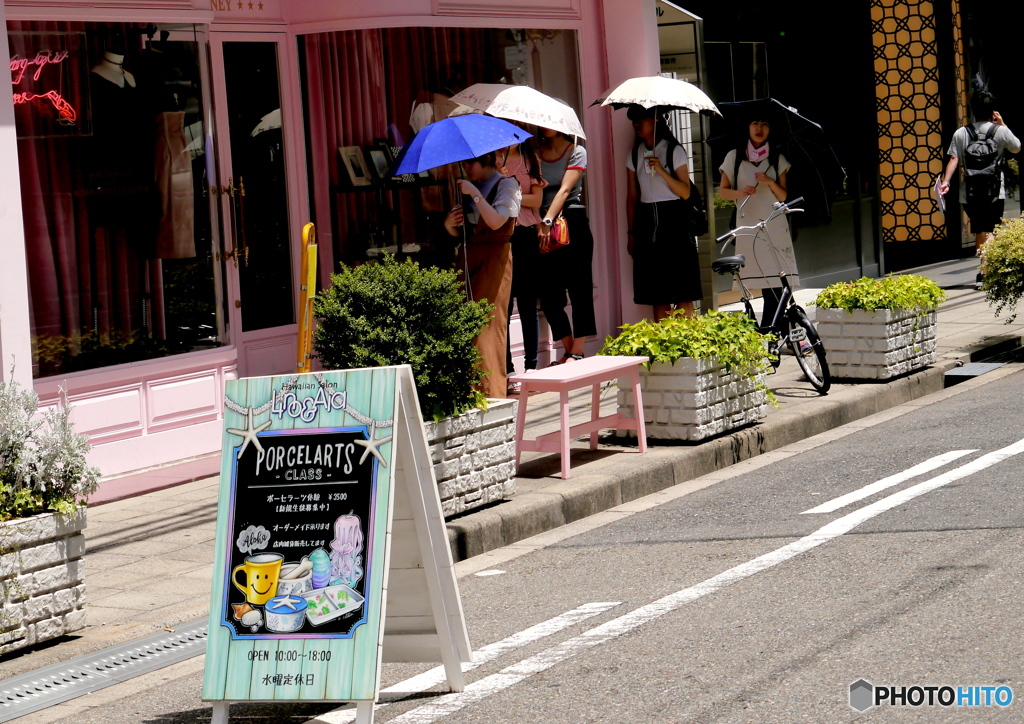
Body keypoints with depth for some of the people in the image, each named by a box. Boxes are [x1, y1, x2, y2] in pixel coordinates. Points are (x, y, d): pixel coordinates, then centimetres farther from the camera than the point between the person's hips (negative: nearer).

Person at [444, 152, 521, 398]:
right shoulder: (468, 187, 18)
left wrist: (475, 194, -16)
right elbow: (457, 232, 19)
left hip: (494, 256, -6)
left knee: (488, 324, -12)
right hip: (468, 255, 6)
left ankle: (491, 393, -12)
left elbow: (496, 221, -17)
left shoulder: (506, 185, -1)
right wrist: (449, 224, -3)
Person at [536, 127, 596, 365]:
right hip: (543, 223, 4)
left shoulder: (576, 152, 2)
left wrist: (548, 220, -22)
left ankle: (577, 352, -2)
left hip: (572, 223, -4)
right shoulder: (536, 153, 13)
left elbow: (565, 189, -11)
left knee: (578, 289, -5)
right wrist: (539, 221, -14)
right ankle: (568, 350, 11)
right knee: (549, 294, 1)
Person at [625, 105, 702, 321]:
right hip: (647, 221, 4)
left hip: (673, 221, -4)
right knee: (658, 296, 3)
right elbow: (632, 197, 13)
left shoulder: (674, 151, -2)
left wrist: (661, 171, -19)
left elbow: (685, 192, -8)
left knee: (682, 295, -6)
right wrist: (631, 233, 9)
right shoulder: (635, 155, 11)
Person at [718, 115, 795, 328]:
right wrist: (740, 193, -10)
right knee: (769, 288, -9)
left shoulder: (777, 159, 11)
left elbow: (783, 196, 10)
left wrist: (770, 182, -9)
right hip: (748, 223, -1)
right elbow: (723, 190, 10)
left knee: (775, 285, -10)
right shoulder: (734, 157, 9)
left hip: (774, 225, 1)